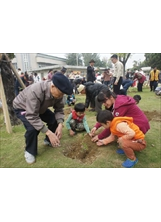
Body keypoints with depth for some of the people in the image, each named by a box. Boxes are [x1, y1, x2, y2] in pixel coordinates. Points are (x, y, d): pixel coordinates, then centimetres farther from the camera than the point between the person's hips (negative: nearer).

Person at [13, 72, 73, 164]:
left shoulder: (58, 92, -23)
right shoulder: (35, 91, -44)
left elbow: (59, 109, -15)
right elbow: (32, 116, -42)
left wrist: (60, 124, -32)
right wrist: (49, 133, -44)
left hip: (40, 107, 6)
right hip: (22, 107, -5)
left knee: (55, 120, -8)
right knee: (32, 128, -29)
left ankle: (48, 140, 20)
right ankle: (30, 151, 0)